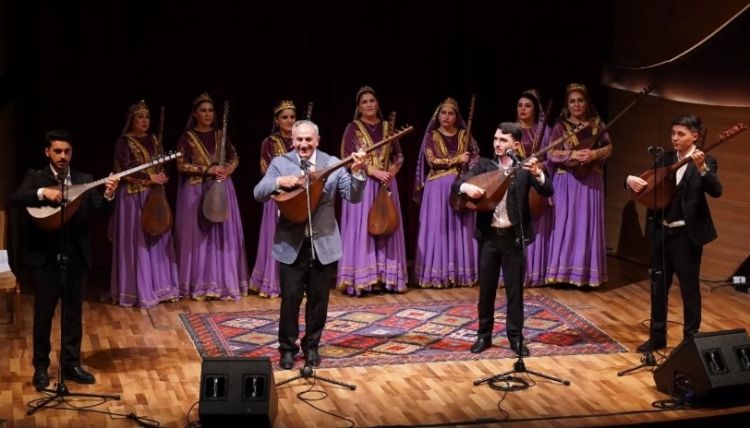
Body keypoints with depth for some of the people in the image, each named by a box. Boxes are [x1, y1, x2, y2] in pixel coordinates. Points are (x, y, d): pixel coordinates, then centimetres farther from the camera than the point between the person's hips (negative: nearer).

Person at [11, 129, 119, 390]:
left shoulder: (85, 181, 6)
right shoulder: (36, 177, 0)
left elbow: (98, 211, -5)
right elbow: (15, 199, -17)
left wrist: (108, 196, -25)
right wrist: (43, 193, -32)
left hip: (76, 256, 3)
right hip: (45, 255, -3)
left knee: (73, 312, 10)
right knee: (44, 313, 4)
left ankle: (71, 364, 21)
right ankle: (41, 367, 15)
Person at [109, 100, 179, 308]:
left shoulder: (154, 140, 13)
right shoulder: (124, 141, -6)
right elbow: (124, 170, -14)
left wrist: (162, 177, -5)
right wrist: (150, 178, -17)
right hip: (134, 197, -6)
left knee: (158, 241, 7)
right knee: (137, 243, -5)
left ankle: (159, 287, 14)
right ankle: (139, 291, -2)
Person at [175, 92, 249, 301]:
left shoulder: (220, 135, 10)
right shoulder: (187, 137, -1)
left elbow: (235, 158, 14)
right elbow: (181, 165, -8)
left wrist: (228, 169, -8)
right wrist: (207, 169, -16)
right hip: (196, 191, -3)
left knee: (223, 234, 1)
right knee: (198, 236, -2)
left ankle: (223, 282, 6)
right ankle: (199, 285, 2)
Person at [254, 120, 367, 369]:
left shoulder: (332, 164, 0)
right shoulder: (280, 163, 0)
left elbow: (353, 197, -6)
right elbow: (258, 194, -8)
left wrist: (357, 173, -24)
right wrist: (279, 182, -25)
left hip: (323, 243, 1)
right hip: (291, 244, -1)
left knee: (319, 299, 10)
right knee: (290, 299, 1)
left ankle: (311, 346, 26)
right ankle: (288, 348, 17)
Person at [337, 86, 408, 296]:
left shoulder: (387, 127, 12)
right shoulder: (353, 128, -1)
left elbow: (399, 156, 14)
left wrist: (391, 172, -7)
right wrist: (375, 172, -16)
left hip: (386, 184, 4)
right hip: (361, 185, -4)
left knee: (385, 229, 3)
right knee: (362, 229, -6)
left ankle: (383, 278, 7)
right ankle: (362, 278, -5)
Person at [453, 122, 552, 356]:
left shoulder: (524, 168, -2)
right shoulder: (484, 165, 3)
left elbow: (548, 191, -14)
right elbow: (456, 184, -5)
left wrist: (537, 174, -33)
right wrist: (467, 187, -28)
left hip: (513, 237, -2)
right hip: (489, 236, 2)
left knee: (515, 289, 5)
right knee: (486, 288, 10)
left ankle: (516, 337, 15)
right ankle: (484, 335, 22)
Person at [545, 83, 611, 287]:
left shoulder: (597, 124, 7)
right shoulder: (561, 126, 2)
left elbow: (608, 147, 6)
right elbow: (551, 153, -4)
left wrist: (595, 154, -14)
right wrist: (573, 154, -18)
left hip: (591, 181, 1)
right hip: (567, 181, -1)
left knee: (588, 224, 0)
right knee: (566, 223, -2)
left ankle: (586, 272, 5)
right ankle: (564, 271, 2)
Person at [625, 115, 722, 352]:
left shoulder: (706, 162, -8)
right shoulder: (666, 158, 8)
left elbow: (716, 191, -22)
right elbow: (648, 180, 12)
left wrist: (702, 168, -38)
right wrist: (631, 179, -11)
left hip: (686, 235, -5)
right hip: (661, 232, 6)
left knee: (689, 288, 4)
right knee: (658, 286, 13)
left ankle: (691, 339, 16)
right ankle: (657, 336, 25)